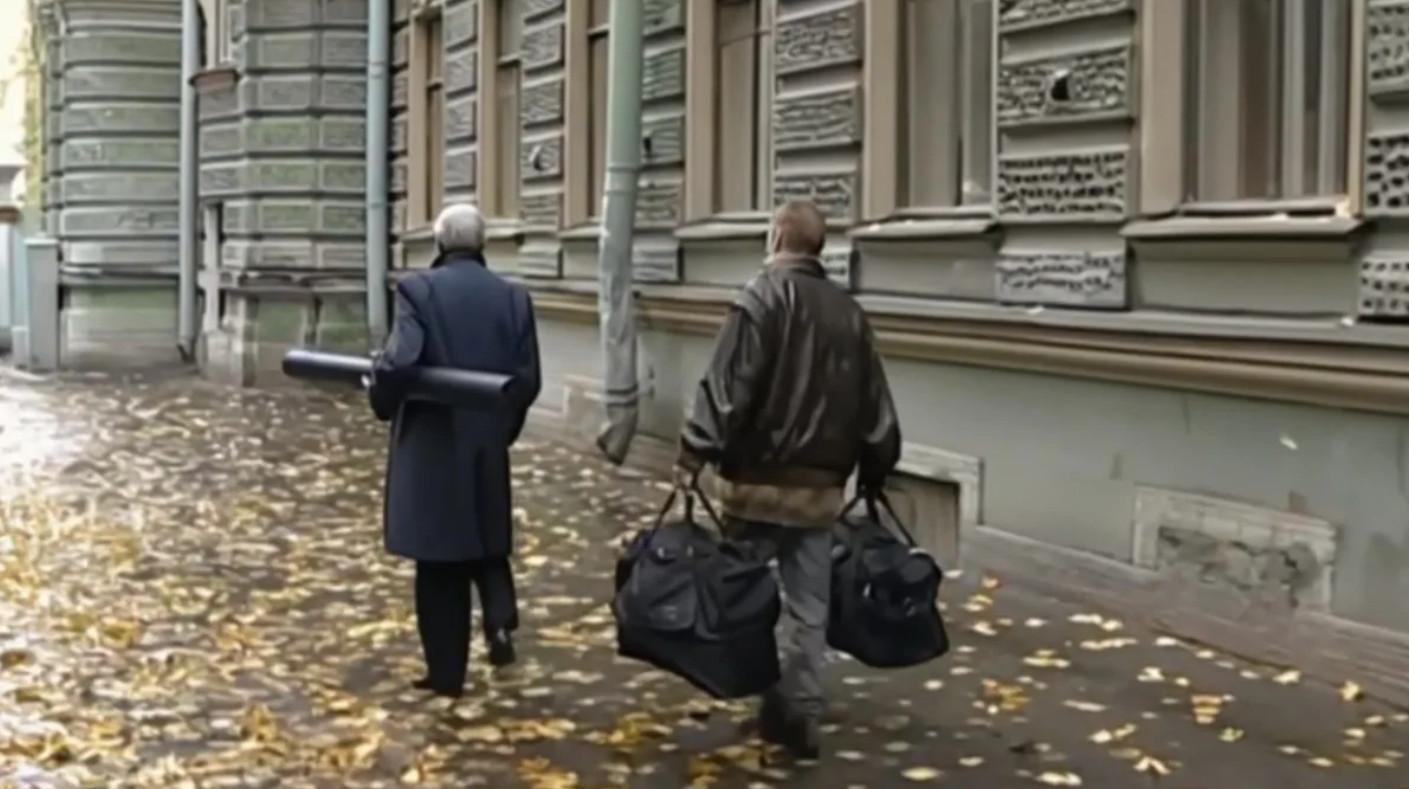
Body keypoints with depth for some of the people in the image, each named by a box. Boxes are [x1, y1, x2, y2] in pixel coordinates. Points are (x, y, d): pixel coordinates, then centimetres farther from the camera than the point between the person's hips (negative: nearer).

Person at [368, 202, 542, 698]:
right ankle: (500, 619, 0)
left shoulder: (419, 289, -10)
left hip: (432, 445, -3)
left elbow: (399, 361, -21)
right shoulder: (513, 296, 1)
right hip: (489, 444, 3)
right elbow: (529, 378, 1)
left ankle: (446, 671, 10)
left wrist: (382, 401, -1)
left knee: (438, 559, 6)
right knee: (488, 541, 23)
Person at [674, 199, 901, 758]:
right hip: (821, 486, 5)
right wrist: (874, 471, 25)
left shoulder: (764, 296, -7)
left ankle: (773, 701, 9)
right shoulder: (848, 311, 10)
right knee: (808, 607, 8)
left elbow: (728, 384, -17)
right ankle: (800, 714, 7)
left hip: (759, 479, -5)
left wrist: (696, 451, -18)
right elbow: (875, 406, 14)